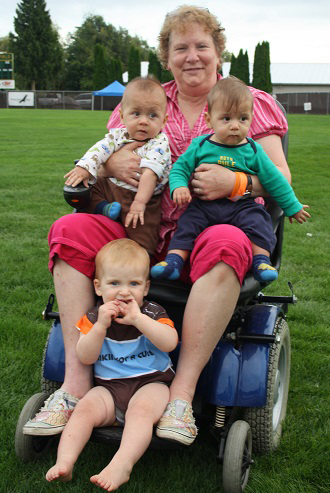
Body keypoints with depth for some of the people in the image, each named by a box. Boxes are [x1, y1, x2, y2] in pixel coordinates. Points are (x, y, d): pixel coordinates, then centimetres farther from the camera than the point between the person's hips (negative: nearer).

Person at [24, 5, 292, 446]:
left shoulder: (252, 103, 11)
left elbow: (280, 178, 3)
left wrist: (235, 182, -19)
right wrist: (110, 162, -9)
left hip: (215, 227, -3)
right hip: (144, 232, 3)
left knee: (225, 244, -39)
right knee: (70, 229, -22)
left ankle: (182, 393, -36)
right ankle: (76, 383, -26)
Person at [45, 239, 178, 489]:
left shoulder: (153, 312, 0)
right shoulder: (93, 317, 4)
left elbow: (170, 343, -18)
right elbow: (85, 357, -7)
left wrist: (138, 319, -26)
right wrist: (101, 325, -20)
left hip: (150, 382, -2)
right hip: (109, 387, 3)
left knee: (141, 410, -32)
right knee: (85, 407, -23)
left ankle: (121, 465, -45)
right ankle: (64, 462, -31)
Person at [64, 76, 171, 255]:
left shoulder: (159, 144, -15)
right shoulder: (118, 135, 2)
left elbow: (150, 173, -25)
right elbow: (100, 149, -9)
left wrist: (140, 202, -33)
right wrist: (84, 167, -28)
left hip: (140, 194, -6)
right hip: (111, 187, 6)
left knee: (142, 227, -22)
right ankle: (104, 208, -13)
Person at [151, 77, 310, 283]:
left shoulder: (253, 151, 4)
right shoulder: (200, 146, 4)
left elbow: (274, 179, 11)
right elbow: (180, 168, 9)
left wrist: (293, 207, 16)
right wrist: (179, 187, -14)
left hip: (242, 206, -1)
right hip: (204, 205, 1)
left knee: (257, 222, -24)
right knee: (187, 224, -18)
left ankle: (261, 261, -18)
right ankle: (174, 261, -17)